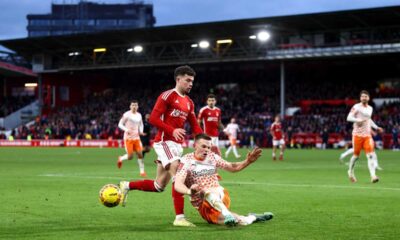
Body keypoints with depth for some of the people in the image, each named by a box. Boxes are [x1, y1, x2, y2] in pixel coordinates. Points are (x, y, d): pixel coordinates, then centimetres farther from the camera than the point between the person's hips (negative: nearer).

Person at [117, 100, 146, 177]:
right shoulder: (127, 114, -8)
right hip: (128, 137, -5)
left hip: (136, 137, 5)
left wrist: (141, 131, 5)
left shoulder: (139, 115, 9)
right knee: (130, 156, -9)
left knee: (140, 154, -5)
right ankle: (121, 159, 24)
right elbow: (120, 124, -5)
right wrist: (126, 130, -21)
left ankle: (142, 171, 2)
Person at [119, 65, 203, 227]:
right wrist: (172, 130, -25)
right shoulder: (167, 96, -7)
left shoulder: (189, 102, 17)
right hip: (165, 141, -8)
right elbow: (153, 119, -14)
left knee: (159, 186, 10)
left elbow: (194, 125, 19)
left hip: (177, 145, 8)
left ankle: (127, 186, 28)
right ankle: (179, 217, -20)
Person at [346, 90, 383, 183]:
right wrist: (358, 120, -27)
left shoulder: (370, 108, 14)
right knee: (356, 155, 4)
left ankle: (373, 175, -20)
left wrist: (376, 127, 22)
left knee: (371, 155, -11)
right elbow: (349, 117, -13)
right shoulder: (356, 107, -6)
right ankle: (350, 171, 31)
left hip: (367, 135, 4)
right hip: (357, 134, -4)